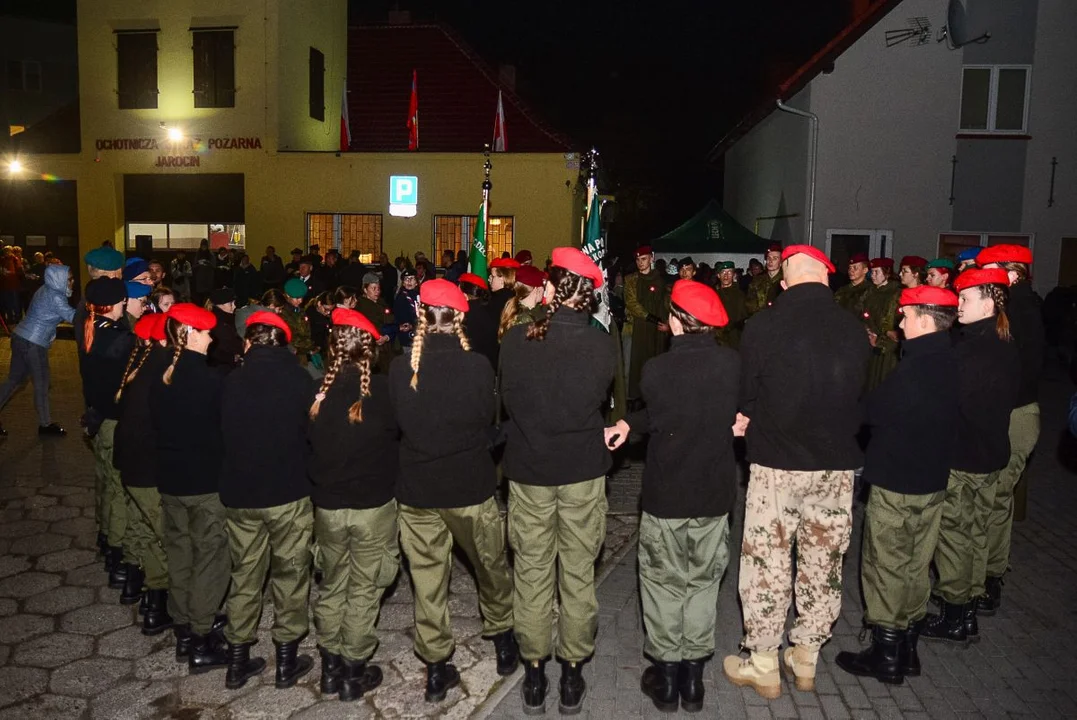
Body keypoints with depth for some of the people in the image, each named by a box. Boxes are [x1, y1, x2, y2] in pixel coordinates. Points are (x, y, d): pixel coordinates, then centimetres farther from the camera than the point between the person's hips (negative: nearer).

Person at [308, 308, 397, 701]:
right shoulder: (382, 389, -16)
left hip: (327, 504, 3)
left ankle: (330, 664, 30)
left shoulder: (318, 392, -6)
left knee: (331, 586, 19)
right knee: (364, 590, 10)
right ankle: (354, 670, 19)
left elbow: (307, 441, 5)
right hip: (373, 504, -3)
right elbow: (400, 432, -3)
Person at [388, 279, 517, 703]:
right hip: (471, 486, -1)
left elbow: (396, 423, 0)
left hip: (417, 489, 1)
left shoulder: (401, 368, -11)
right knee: (491, 567, 21)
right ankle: (502, 637, 38)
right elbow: (488, 419, -3)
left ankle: (435, 666, 22)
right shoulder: (477, 366, -15)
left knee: (428, 581, 13)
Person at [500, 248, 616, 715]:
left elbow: (506, 399, -1)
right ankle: (572, 670, 24)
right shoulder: (602, 344, -13)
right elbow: (602, 401, 0)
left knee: (532, 573, 13)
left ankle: (534, 671, 25)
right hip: (583, 470, 0)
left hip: (528, 470, 0)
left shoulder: (515, 340, -13)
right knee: (578, 574, 13)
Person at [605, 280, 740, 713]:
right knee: (703, 583, 16)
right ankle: (693, 674, 24)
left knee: (663, 582, 14)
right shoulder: (732, 363, -8)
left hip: (666, 493, -3)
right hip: (715, 492, 3)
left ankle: (666, 672, 22)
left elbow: (658, 417, -5)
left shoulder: (656, 368, -17)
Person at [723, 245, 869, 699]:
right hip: (837, 465, 4)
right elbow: (860, 397, 7)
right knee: (823, 563, 15)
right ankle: (805, 659, 28)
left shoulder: (762, 327, -11)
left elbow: (746, 397, -3)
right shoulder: (854, 330, -2)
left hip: (776, 463, -3)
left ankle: (763, 666, 18)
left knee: (767, 564, 8)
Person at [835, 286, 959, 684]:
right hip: (932, 480, 8)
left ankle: (886, 654, 14)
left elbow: (872, 410, -16)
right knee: (916, 566, 16)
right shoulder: (952, 364, 3)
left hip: (895, 482, -8)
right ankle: (907, 648, 28)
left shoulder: (914, 369, -23)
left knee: (886, 567, 4)